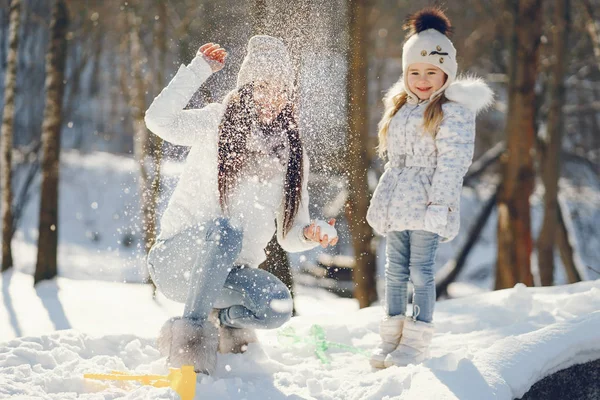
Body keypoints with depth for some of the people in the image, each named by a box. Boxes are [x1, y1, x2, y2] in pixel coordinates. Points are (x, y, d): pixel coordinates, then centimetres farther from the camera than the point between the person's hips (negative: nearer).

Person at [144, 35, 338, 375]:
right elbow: (160, 120, -22)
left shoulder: (292, 154, 8)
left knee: (277, 306, -27)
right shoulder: (217, 123, -2)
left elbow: (289, 234, 7)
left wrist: (311, 233, -16)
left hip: (230, 271, 4)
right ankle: (189, 334, -27)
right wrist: (200, 69, -25)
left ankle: (224, 318, 7)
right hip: (179, 255, -4)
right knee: (223, 229, -36)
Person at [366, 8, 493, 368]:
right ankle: (392, 338, 14)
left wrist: (440, 202, -21)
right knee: (395, 270, 9)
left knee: (421, 271, -6)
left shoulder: (453, 110, -7)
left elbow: (452, 161, -14)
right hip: (396, 200, 7)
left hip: (427, 203, -7)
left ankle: (417, 342, -1)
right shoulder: (400, 108, 16)